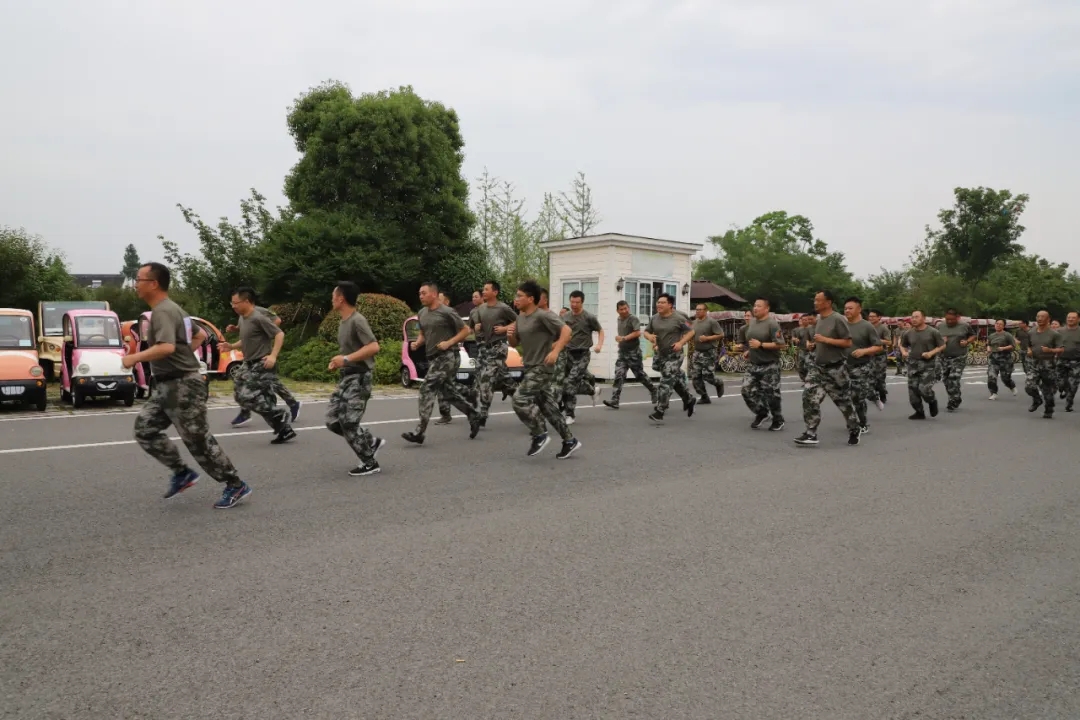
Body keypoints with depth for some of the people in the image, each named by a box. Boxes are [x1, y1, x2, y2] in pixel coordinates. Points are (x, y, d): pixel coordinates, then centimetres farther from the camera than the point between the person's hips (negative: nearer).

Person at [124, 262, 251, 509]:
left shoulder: (162, 312, -17)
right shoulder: (173, 308, 14)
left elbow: (167, 348, -33)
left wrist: (135, 358, -22)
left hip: (182, 386, -10)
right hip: (167, 386, 10)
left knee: (199, 440, -3)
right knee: (145, 429, 11)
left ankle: (236, 486, 6)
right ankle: (182, 473, 17)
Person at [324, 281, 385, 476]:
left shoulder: (357, 321, -15)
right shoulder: (343, 323, 14)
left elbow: (373, 347, -25)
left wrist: (346, 359, -25)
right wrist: (337, 362, 10)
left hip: (358, 378, -10)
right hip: (345, 378, 10)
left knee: (349, 423, -10)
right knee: (333, 421, 6)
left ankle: (370, 463, 4)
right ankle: (372, 443, 17)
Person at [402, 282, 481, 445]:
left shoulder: (447, 312, -11)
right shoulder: (422, 313, 11)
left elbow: (465, 331, -6)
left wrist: (449, 343, -18)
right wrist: (417, 343, 2)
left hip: (447, 356, -8)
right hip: (433, 358, 8)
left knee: (427, 390, -15)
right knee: (449, 391, 13)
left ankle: (419, 433, -14)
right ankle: (473, 415, 30)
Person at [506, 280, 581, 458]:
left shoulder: (543, 315, -15)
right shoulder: (520, 317, 11)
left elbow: (566, 330, -22)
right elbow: (515, 342, 21)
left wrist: (555, 351, -31)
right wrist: (511, 334, -1)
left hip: (542, 368, -9)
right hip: (530, 368, 9)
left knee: (520, 399, -16)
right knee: (548, 406, 10)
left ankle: (539, 435, -1)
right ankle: (570, 441, 18)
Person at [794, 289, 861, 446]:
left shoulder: (837, 319, -15)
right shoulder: (818, 319, 9)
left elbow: (847, 342, -18)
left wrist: (825, 339, -22)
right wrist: (814, 345, 8)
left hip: (835, 369, -7)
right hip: (818, 367, 7)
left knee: (844, 402, 8)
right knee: (809, 397, -7)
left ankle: (854, 430, 28)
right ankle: (811, 434, -5)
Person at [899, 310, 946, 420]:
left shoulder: (933, 332, -6)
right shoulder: (908, 333, 4)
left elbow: (942, 345, -1)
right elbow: (902, 345, 17)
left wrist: (931, 353, -15)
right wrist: (903, 352, -4)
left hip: (928, 364, -4)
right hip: (913, 363, 4)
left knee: (924, 388, -15)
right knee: (913, 389, 2)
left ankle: (933, 401, 19)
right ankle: (919, 412, 15)